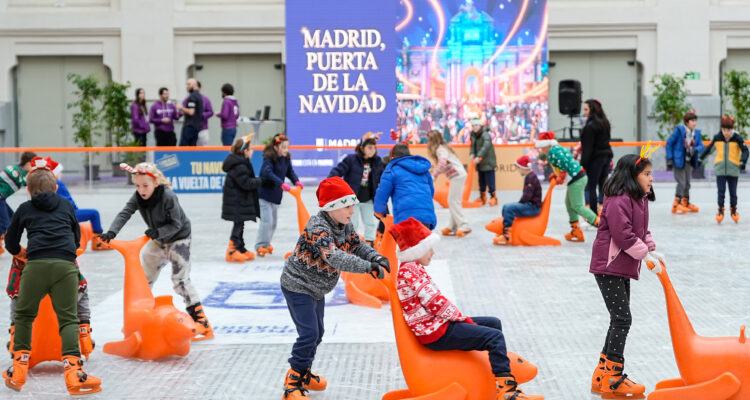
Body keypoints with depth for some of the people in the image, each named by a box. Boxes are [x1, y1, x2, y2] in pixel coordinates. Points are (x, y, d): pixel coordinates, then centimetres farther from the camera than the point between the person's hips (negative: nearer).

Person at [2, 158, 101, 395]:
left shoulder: (24, 209, 21)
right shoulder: (66, 206, 23)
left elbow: (11, 244, 28)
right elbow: (76, 240, 32)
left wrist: (22, 254, 48)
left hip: (35, 265, 0)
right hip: (65, 266, 0)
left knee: (23, 315, 17)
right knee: (68, 318, 3)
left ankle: (19, 370, 15)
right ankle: (73, 371, -11)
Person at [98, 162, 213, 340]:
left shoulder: (168, 197, -29)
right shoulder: (138, 197, -12)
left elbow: (176, 224, -24)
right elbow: (124, 214, -21)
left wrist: (158, 232, -37)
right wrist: (111, 232, -36)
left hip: (178, 238, -7)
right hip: (158, 240, 7)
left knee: (180, 280, -11)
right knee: (144, 275, 9)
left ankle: (200, 319, -5)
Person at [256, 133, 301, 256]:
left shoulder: (286, 159, 5)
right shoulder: (269, 159, -18)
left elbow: (290, 172, 5)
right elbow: (268, 173, -31)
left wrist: (296, 181, -16)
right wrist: (282, 184, -40)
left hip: (276, 195, 8)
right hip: (265, 194, -8)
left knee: (274, 221, 14)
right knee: (267, 220, -12)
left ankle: (267, 244, 28)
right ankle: (260, 246, -4)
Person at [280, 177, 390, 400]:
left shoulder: (344, 225, -2)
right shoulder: (318, 228, -31)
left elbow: (357, 245, 2)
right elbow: (335, 257, -44)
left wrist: (376, 257, -19)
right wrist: (368, 267, -51)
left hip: (316, 289, 9)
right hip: (297, 286, -9)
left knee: (317, 333, 18)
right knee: (309, 334, -14)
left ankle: (304, 373, 37)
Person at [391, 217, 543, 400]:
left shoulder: (412, 269, 16)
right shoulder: (410, 270, -16)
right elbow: (434, 301, -22)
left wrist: (460, 317, 9)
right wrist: (462, 318, -11)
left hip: (437, 324, 11)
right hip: (437, 333, -11)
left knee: (494, 323, 18)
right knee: (495, 336, -17)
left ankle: (499, 360, 33)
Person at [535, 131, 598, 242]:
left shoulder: (553, 151, -14)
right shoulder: (555, 149, 16)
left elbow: (564, 163, -25)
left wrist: (561, 177, -13)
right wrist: (556, 175, 11)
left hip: (577, 179, -11)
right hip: (577, 178, 11)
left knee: (577, 206, -6)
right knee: (569, 204, 16)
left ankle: (600, 223, -5)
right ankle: (576, 231, 21)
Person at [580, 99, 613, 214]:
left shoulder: (590, 126, -16)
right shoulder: (604, 123, 10)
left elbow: (588, 147, -17)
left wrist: (583, 163, -14)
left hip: (595, 158, -8)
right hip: (606, 156, 8)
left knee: (591, 188, -2)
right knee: (603, 186, 12)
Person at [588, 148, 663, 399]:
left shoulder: (639, 199, 13)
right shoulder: (619, 200, -19)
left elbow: (642, 231, 21)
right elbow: (623, 235, -25)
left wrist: (652, 249, 6)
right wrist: (645, 254, -17)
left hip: (623, 268, 11)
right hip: (608, 267, -11)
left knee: (620, 319, 14)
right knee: (622, 318, -10)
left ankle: (603, 375, 22)